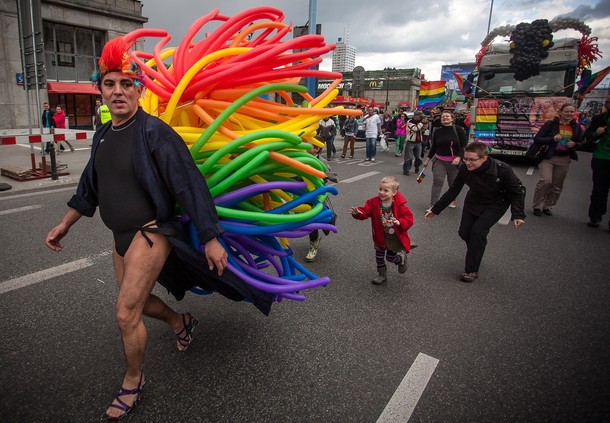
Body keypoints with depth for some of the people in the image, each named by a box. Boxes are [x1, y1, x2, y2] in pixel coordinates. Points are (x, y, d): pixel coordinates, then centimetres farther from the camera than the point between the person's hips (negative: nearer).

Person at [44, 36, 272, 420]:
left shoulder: (154, 132, -17)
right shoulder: (103, 136, 6)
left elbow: (190, 185, -21)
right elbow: (90, 187, 20)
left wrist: (211, 239, -23)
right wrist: (65, 224, 24)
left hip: (152, 232, -8)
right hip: (122, 236, 8)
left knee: (126, 312, -7)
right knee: (138, 301, 20)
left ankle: (133, 381, 19)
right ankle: (181, 322, 49)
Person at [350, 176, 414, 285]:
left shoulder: (400, 205, -22)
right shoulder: (374, 202, -15)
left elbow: (409, 219, -22)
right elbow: (365, 211, -17)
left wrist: (399, 223, -42)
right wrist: (358, 213, -40)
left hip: (395, 237, -3)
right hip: (380, 236, 3)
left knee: (390, 257, 8)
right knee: (379, 256, 15)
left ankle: (401, 257, 43)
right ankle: (382, 274, 37)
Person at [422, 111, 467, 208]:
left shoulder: (458, 130, -4)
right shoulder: (437, 131, 5)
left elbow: (464, 146, -7)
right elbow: (433, 147, 13)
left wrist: (458, 157, -21)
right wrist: (427, 159, 13)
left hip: (454, 161, -1)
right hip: (439, 161, 1)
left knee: (454, 183, 12)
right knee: (437, 182, -9)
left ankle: (452, 200, 36)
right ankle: (432, 205, -9)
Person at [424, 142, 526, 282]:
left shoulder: (502, 170, -33)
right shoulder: (464, 168, -24)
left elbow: (517, 191, -17)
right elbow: (453, 191, -11)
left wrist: (518, 215, -28)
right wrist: (435, 210, -10)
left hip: (495, 205, -4)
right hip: (474, 201, 4)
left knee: (478, 231, -20)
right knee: (464, 232, 1)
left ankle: (472, 270, -4)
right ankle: (476, 252, 36)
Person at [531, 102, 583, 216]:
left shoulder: (576, 127, 6)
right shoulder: (550, 124, -5)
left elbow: (581, 143, 15)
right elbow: (536, 139, -8)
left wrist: (574, 144, -8)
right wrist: (552, 139, -22)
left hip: (564, 160, 4)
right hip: (547, 157, -4)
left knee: (557, 186, 8)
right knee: (546, 180, -19)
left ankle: (547, 206, 24)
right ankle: (537, 206, -5)